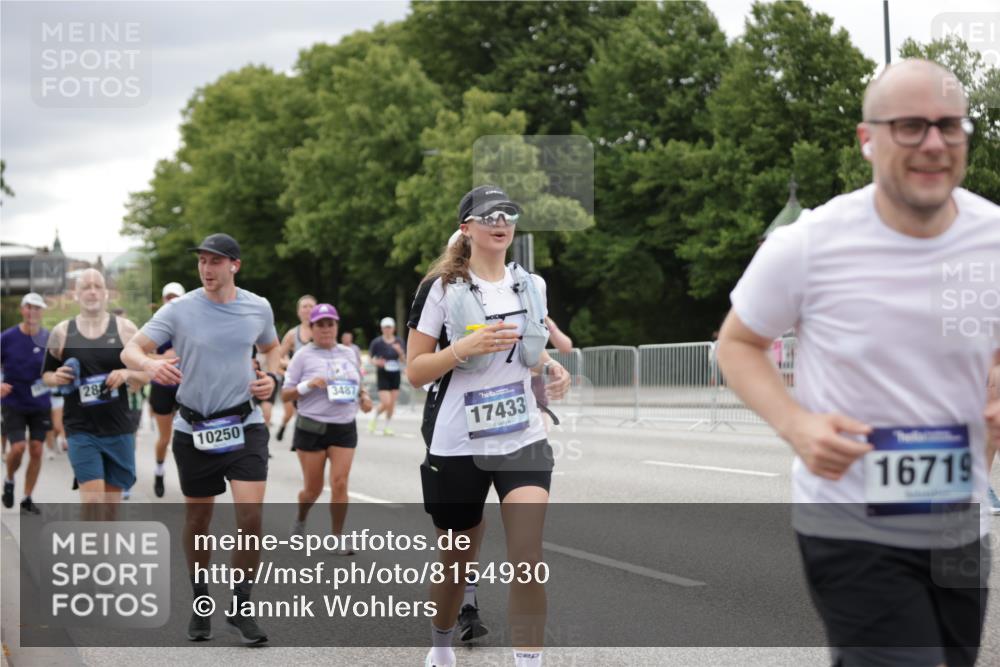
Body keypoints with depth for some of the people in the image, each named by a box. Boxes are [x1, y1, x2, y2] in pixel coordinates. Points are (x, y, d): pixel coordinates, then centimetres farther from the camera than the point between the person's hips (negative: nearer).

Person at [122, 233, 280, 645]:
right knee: (198, 521, 10)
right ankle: (201, 605, 29)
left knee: (250, 515, -14)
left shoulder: (258, 307, 1)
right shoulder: (180, 310, -7)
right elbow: (130, 350, -10)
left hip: (244, 425, 0)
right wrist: (150, 365, -33)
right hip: (193, 429, 0)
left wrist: (272, 377, 0)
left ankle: (241, 608, 0)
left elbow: (272, 348, 21)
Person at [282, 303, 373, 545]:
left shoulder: (349, 353, 10)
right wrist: (308, 385, -19)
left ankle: (337, 539, 1)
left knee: (340, 483, -9)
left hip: (345, 428, 3)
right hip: (312, 428, -3)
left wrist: (364, 397, 1)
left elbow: (358, 385, 22)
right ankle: (300, 520, 38)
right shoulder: (304, 356, -3)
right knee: (313, 488, 5)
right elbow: (285, 393, -2)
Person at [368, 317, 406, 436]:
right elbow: (371, 358, 1)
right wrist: (377, 362, -20)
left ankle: (386, 427, 18)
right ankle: (374, 418, 16)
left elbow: (404, 361, 5)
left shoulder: (399, 342, 4)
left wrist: (400, 351, -14)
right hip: (382, 375, -4)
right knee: (386, 402, -13)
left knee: (392, 403, 4)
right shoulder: (377, 342, -5)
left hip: (395, 375, 4)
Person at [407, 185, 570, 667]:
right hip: (457, 445, -3)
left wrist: (551, 369, 0)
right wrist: (465, 346, -24)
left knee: (527, 559, -13)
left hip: (523, 439, 3)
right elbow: (415, 371, -8)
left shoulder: (531, 285, 7)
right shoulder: (441, 288, -7)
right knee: (458, 560, 13)